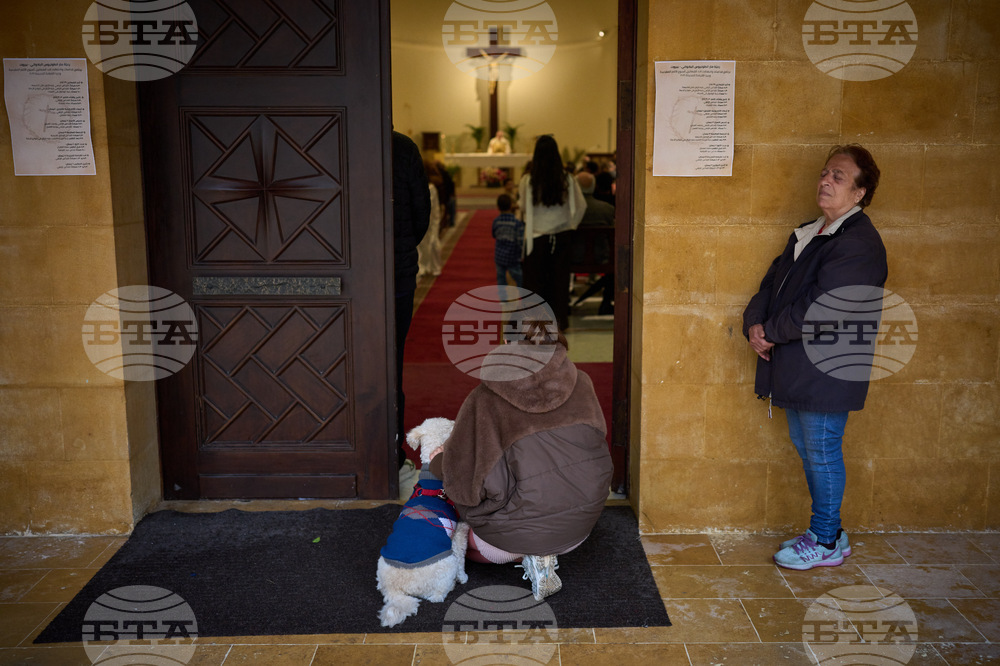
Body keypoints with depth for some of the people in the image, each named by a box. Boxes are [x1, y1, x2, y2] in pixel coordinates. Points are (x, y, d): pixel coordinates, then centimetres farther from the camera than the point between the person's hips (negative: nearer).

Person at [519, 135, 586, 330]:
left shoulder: (528, 180, -11)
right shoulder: (567, 179, -6)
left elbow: (523, 207, 1)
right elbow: (581, 206, -1)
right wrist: (572, 224, 12)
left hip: (537, 236, -1)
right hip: (562, 235, 1)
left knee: (535, 278, 10)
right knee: (560, 278, 12)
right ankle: (561, 320, 17)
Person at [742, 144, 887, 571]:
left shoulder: (859, 243, -16)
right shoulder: (808, 233, 14)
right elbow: (772, 283, 13)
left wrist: (769, 333, -14)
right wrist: (755, 324, -6)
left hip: (825, 372, -9)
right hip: (797, 371, 9)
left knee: (822, 455, 2)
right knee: (807, 450, 17)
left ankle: (826, 543, 17)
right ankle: (825, 531, 31)